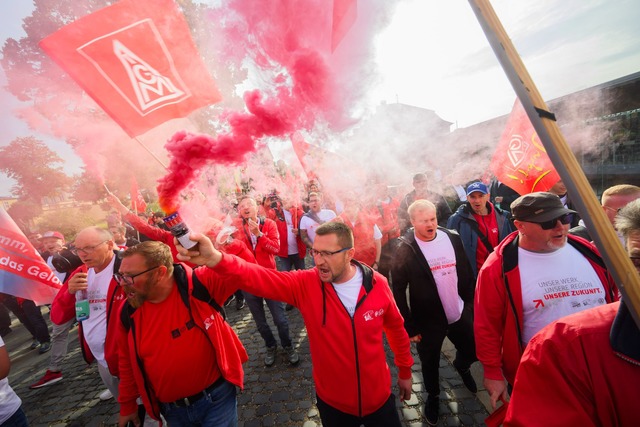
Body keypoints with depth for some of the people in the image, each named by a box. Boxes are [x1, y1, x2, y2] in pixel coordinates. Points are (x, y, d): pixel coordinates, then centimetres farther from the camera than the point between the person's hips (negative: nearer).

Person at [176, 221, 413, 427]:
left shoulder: (377, 284, -17)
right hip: (333, 402, 0)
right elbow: (257, 278, -34)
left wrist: (405, 371, 10)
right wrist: (216, 259, -52)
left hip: (379, 398, 1)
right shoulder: (305, 285, -20)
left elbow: (396, 327, 0)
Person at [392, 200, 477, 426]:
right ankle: (433, 396, 47)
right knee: (430, 364, 15)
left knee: (473, 351, 20)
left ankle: (461, 366, 56)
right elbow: (398, 291, -14)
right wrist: (409, 326, -12)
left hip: (460, 313, 4)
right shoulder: (405, 250, -18)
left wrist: (472, 303, 5)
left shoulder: (453, 238, -6)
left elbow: (467, 273, 5)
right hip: (428, 321, -3)